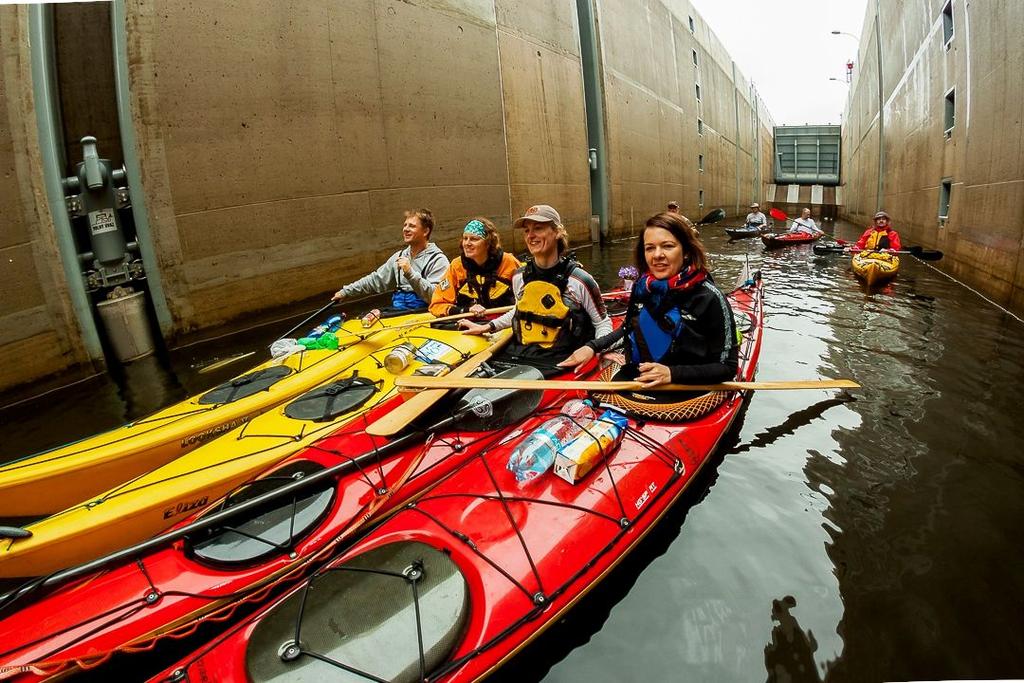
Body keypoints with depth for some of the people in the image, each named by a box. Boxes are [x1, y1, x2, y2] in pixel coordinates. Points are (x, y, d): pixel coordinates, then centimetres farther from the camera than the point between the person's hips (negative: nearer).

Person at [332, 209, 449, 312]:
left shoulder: (438, 260, -6)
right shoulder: (399, 256, 18)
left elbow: (435, 295, -19)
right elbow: (375, 280, 24)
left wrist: (410, 273, -24)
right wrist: (345, 292, 20)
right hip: (396, 311, 7)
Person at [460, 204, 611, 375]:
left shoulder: (579, 280, -7)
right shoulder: (519, 277, 8)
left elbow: (602, 323, 4)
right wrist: (488, 327, 23)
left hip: (558, 363, -4)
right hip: (516, 354, 5)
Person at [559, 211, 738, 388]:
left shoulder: (709, 298, -13)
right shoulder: (642, 287, 1)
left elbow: (727, 367, -9)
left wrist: (672, 374, -20)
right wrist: (592, 346, 7)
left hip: (682, 395, -4)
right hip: (634, 381, 4)